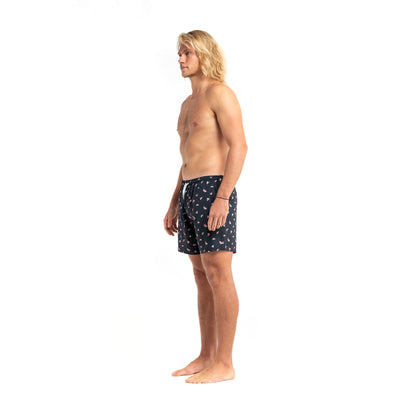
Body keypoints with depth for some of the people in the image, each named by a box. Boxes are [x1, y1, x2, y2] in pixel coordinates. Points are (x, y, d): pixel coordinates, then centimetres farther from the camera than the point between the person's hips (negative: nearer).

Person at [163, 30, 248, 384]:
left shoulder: (220, 93, -7)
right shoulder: (189, 103, 22)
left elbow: (239, 147, -16)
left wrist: (222, 198, -24)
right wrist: (174, 205, 21)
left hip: (214, 190, -9)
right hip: (189, 192, 10)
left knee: (218, 275, -9)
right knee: (203, 277, 10)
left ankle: (224, 364, -5)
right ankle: (206, 357, 15)